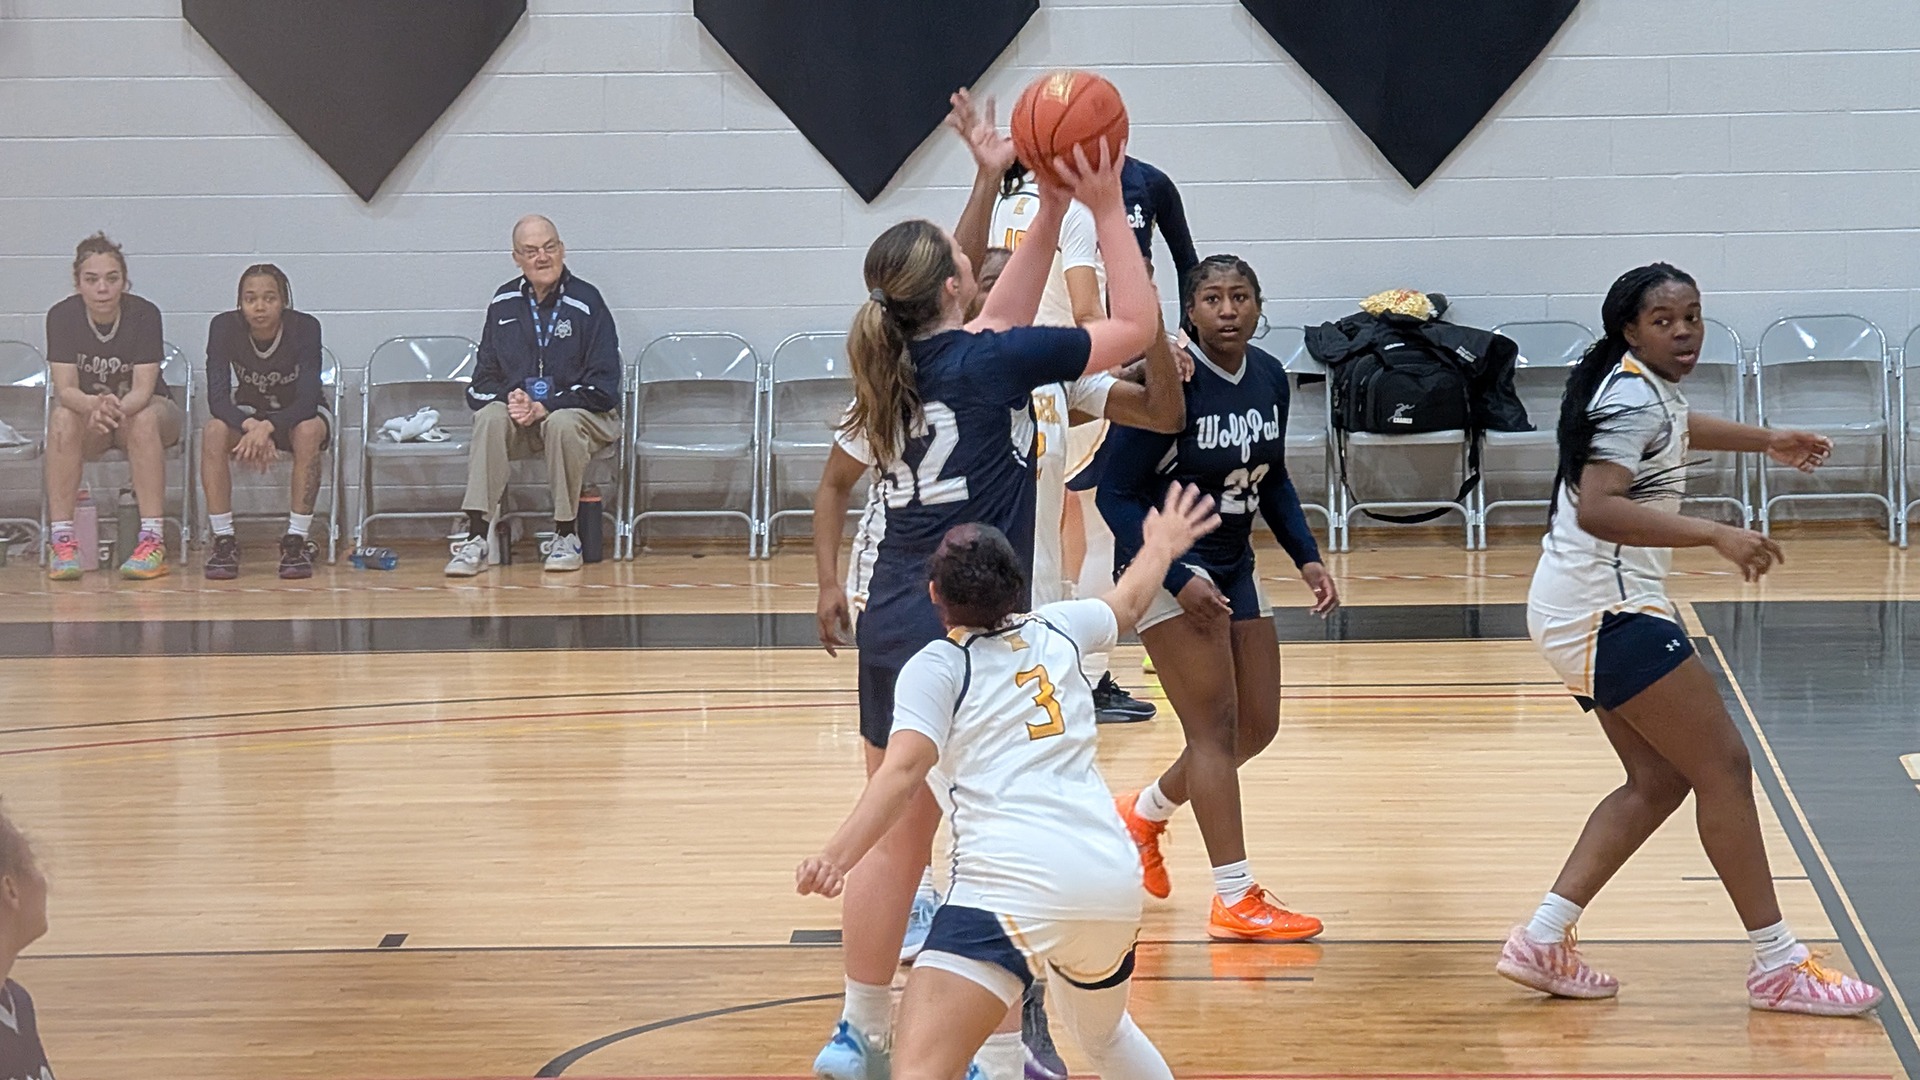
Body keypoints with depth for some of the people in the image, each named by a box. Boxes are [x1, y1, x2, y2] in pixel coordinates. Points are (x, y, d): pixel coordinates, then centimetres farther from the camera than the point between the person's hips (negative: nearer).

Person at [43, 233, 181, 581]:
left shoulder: (144, 314, -19)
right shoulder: (62, 316, -15)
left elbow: (143, 390, -24)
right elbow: (65, 390, -21)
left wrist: (117, 407, -47)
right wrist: (96, 405, -45)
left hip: (142, 409, -1)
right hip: (84, 409, 1)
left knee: (143, 418, -36)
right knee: (62, 419, -33)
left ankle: (153, 540, -40)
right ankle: (61, 540, -34)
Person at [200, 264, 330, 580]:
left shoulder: (305, 328, -25)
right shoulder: (225, 327, -20)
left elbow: (307, 400, -31)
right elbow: (217, 398, -26)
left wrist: (267, 427, -49)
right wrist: (251, 426, -46)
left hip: (295, 415, -2)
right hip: (246, 414, 2)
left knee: (308, 431, -36)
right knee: (214, 431, -31)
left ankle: (297, 541, -28)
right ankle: (224, 541, -26)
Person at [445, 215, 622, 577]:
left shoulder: (586, 302, -5)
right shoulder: (504, 303, 7)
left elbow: (603, 386, -9)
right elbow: (484, 377, 11)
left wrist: (543, 408, -19)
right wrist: (509, 399, -13)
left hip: (583, 414, -3)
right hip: (521, 423, 3)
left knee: (562, 423, -37)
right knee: (490, 416, -29)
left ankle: (566, 537, -21)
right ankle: (475, 539, -34)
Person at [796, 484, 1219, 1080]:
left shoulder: (936, 666, 4)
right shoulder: (1054, 630, 20)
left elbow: (903, 770, -13)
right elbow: (1127, 602, 42)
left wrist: (837, 856, -25)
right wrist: (1161, 547, 63)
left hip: (1014, 884, -6)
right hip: (1113, 873, 7)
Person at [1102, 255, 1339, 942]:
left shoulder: (1269, 378, 0)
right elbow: (1116, 495, -17)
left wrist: (1307, 557, 4)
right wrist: (1179, 578, -25)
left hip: (1233, 567, 8)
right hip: (1167, 566, -8)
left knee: (1257, 727, 11)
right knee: (1216, 725, -11)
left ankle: (1143, 813, 35)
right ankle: (1236, 900, -8)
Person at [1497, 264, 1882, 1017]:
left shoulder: (1645, 386, 13)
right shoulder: (1633, 399, -18)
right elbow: (1597, 508, -31)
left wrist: (1765, 441, 44)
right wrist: (1715, 535, -34)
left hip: (1584, 611, 11)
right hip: (1608, 609, -11)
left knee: (1659, 780, 11)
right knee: (1723, 766, -7)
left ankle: (1543, 940, 8)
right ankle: (1776, 965, -3)